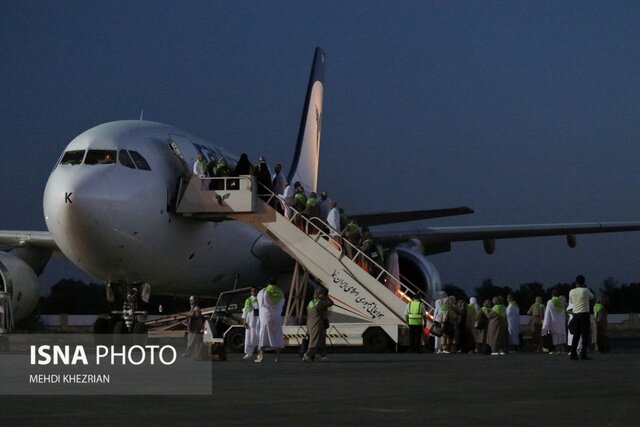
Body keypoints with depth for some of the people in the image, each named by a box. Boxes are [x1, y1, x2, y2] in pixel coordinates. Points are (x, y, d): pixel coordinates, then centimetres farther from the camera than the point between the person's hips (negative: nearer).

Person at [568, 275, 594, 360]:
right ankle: (583, 354, -8)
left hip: (575, 315, 4)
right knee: (585, 335, -2)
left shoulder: (571, 292, 4)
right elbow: (591, 297, 15)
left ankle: (573, 354, 7)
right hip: (584, 314, -4)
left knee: (576, 335, 9)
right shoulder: (585, 291, -6)